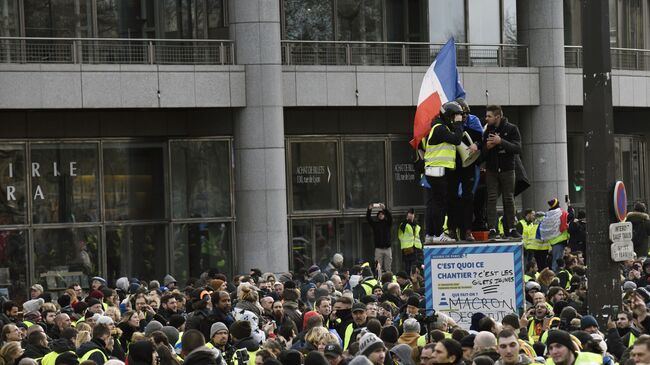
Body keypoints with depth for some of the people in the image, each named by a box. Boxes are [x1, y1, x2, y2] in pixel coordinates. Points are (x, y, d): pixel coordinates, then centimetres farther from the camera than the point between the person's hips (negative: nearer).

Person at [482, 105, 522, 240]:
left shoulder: (511, 129, -4)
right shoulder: (488, 130, 7)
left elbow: (518, 148, -14)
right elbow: (483, 153, 11)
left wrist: (501, 141, -25)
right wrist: (487, 147, -12)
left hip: (507, 169, -2)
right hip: (491, 170, 2)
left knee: (509, 199, 3)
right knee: (492, 199, -6)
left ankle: (510, 229, 11)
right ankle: (492, 230, -8)